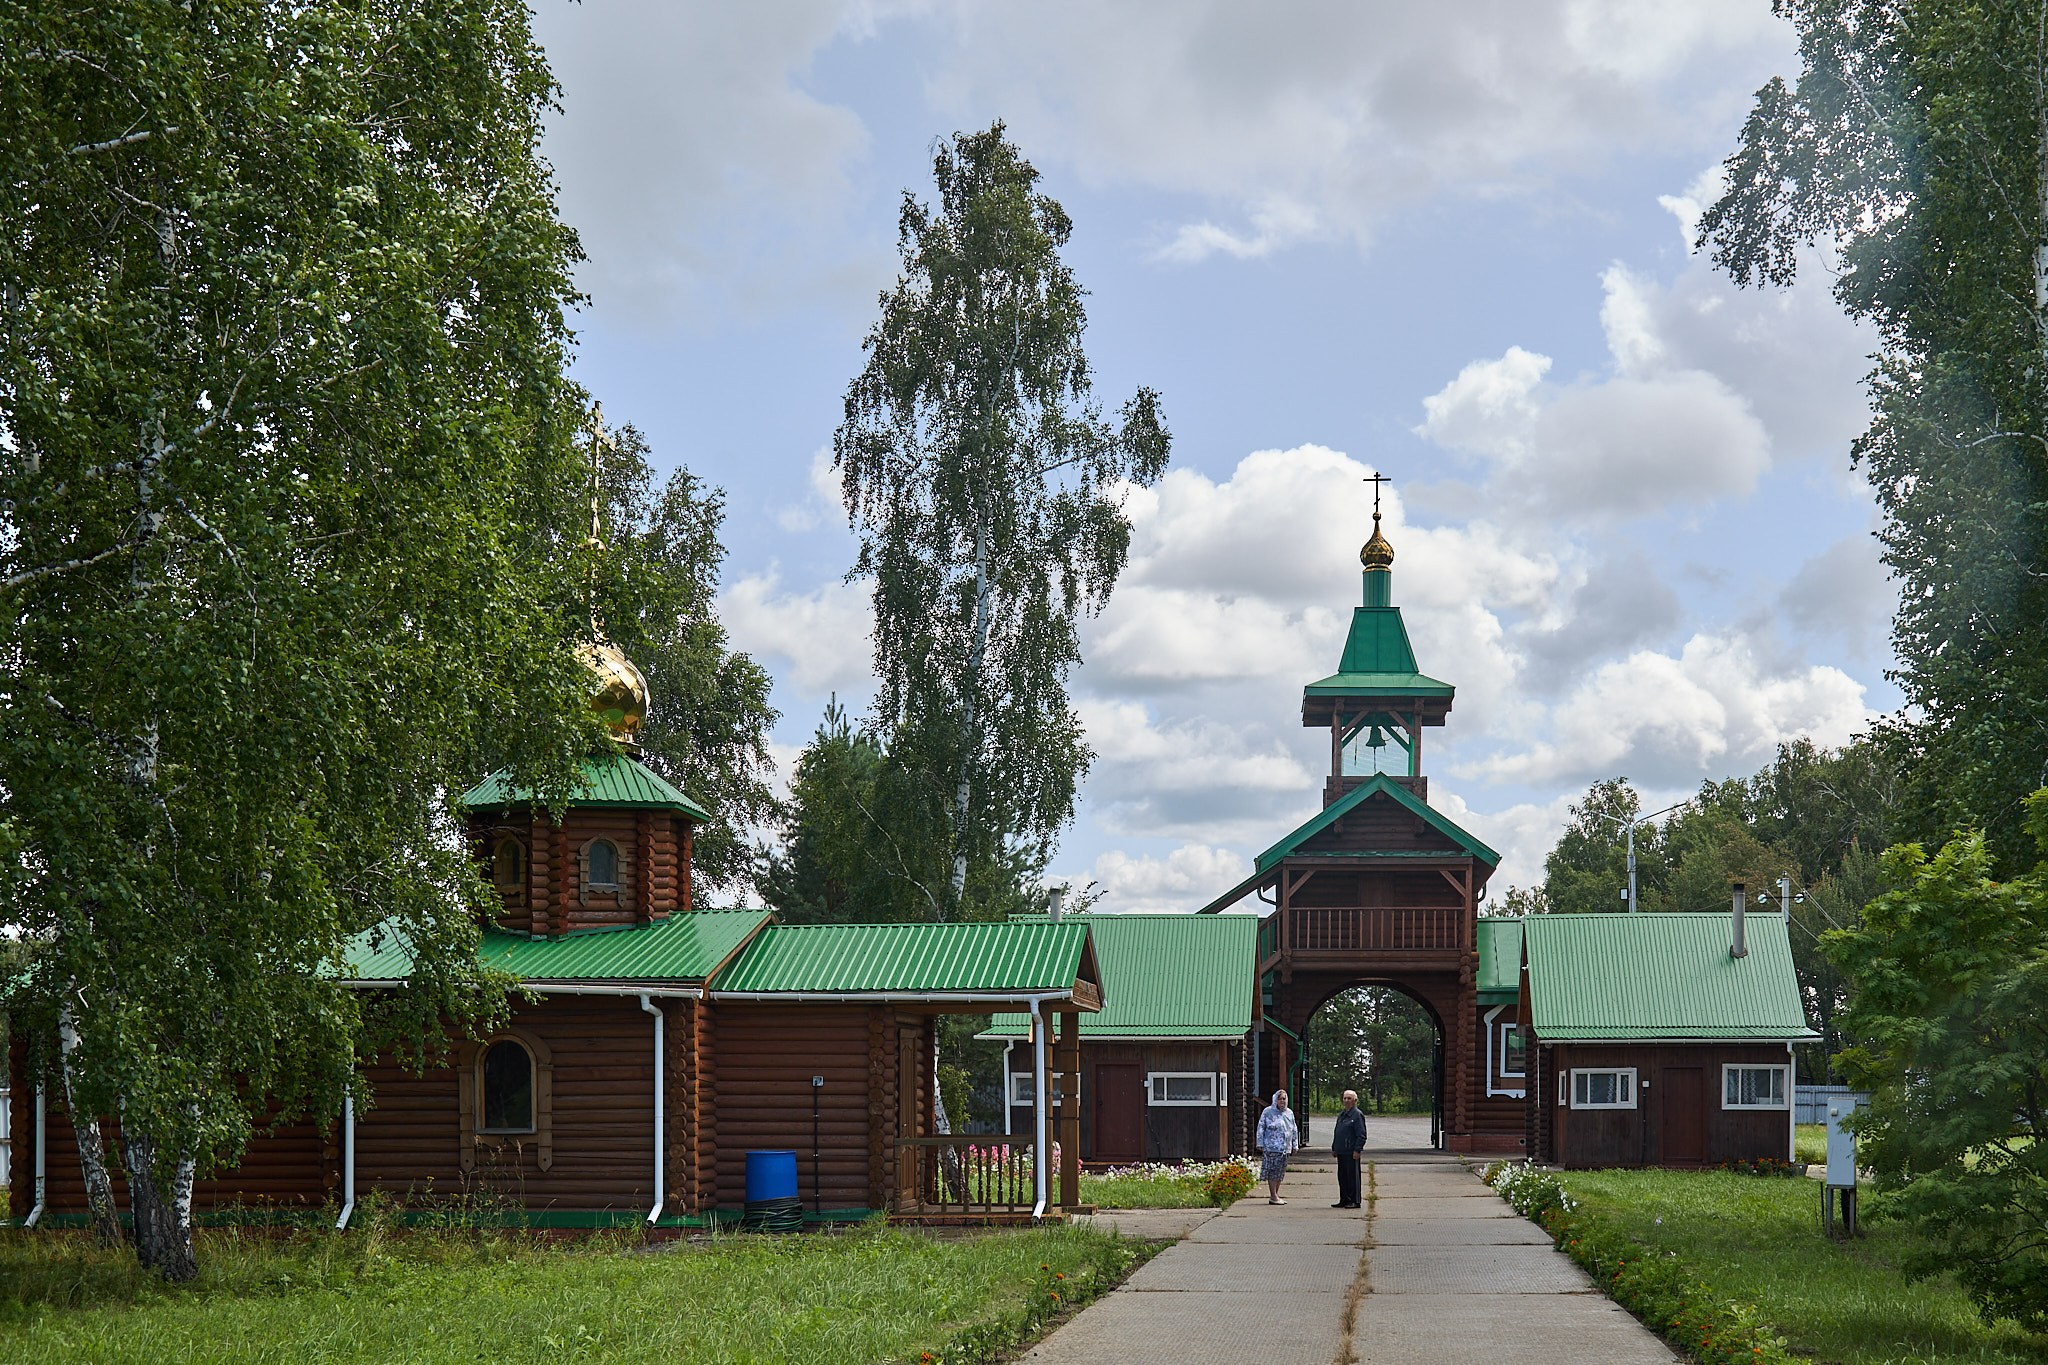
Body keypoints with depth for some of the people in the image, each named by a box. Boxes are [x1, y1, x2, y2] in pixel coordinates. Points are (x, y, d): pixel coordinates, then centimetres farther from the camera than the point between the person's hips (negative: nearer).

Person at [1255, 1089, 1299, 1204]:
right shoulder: (1268, 1112, -1)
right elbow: (1261, 1128, -1)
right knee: (1272, 1172, -7)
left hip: (1285, 1148, 6)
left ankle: (1276, 1195, 17)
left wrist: (1295, 1145, 17)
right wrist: (1260, 1144, -5)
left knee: (1280, 1173, 9)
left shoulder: (1289, 1113, 15)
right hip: (1272, 1147, -6)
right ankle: (1273, 1197, -4)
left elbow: (1294, 1130, 21)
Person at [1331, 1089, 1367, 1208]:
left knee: (1352, 1176, -4)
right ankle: (1344, 1200, 18)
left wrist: (1357, 1150, -18)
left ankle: (1354, 1201, 0)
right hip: (1341, 1152, 9)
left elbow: (1362, 1135, -13)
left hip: (1351, 1152, -9)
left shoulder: (1357, 1115, -8)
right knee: (1342, 1176, 11)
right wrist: (1334, 1148, 21)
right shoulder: (1341, 1115, 18)